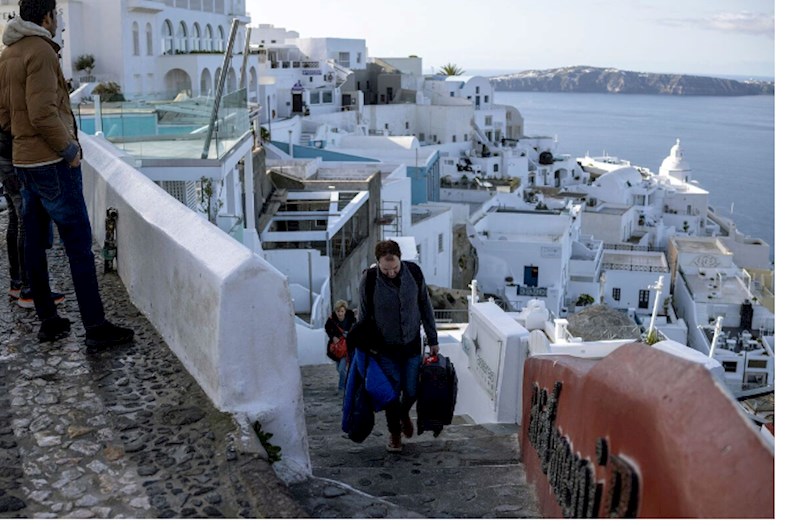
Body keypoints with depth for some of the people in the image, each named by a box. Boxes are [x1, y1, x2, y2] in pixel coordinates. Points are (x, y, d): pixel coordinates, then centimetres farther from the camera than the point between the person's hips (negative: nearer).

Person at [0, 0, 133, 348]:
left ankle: (48, 321, 20)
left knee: (34, 242, 11)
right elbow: (43, 113, -20)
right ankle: (96, 329, -5)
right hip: (53, 163, -9)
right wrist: (69, 148, -11)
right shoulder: (40, 51, -13)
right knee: (79, 245, -7)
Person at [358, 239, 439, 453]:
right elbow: (363, 316, -5)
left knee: (411, 391, 8)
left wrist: (433, 339, 4)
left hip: (412, 344, 2)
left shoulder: (414, 272, -13)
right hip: (385, 348, -2)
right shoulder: (369, 280, -19)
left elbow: (425, 306, 0)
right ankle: (394, 433, 29)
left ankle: (404, 414, 42)